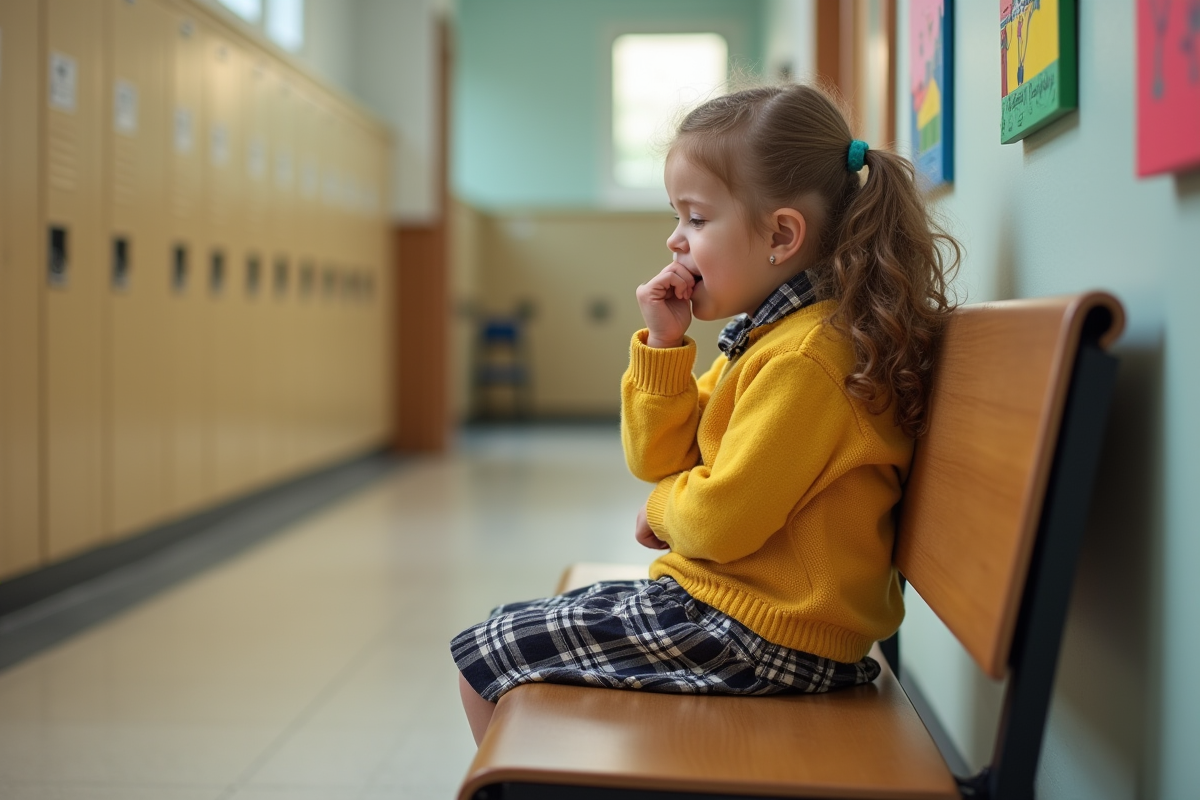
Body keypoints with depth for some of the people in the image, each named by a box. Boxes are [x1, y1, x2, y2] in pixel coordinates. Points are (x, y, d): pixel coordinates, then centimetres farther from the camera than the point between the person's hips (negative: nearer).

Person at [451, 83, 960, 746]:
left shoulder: (803, 361, -22)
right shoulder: (765, 337, 11)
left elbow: (719, 522, -23)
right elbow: (657, 459, 12)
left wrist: (663, 508, -1)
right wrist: (663, 343, -2)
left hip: (758, 635, -10)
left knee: (482, 664, -5)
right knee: (510, 628, 17)